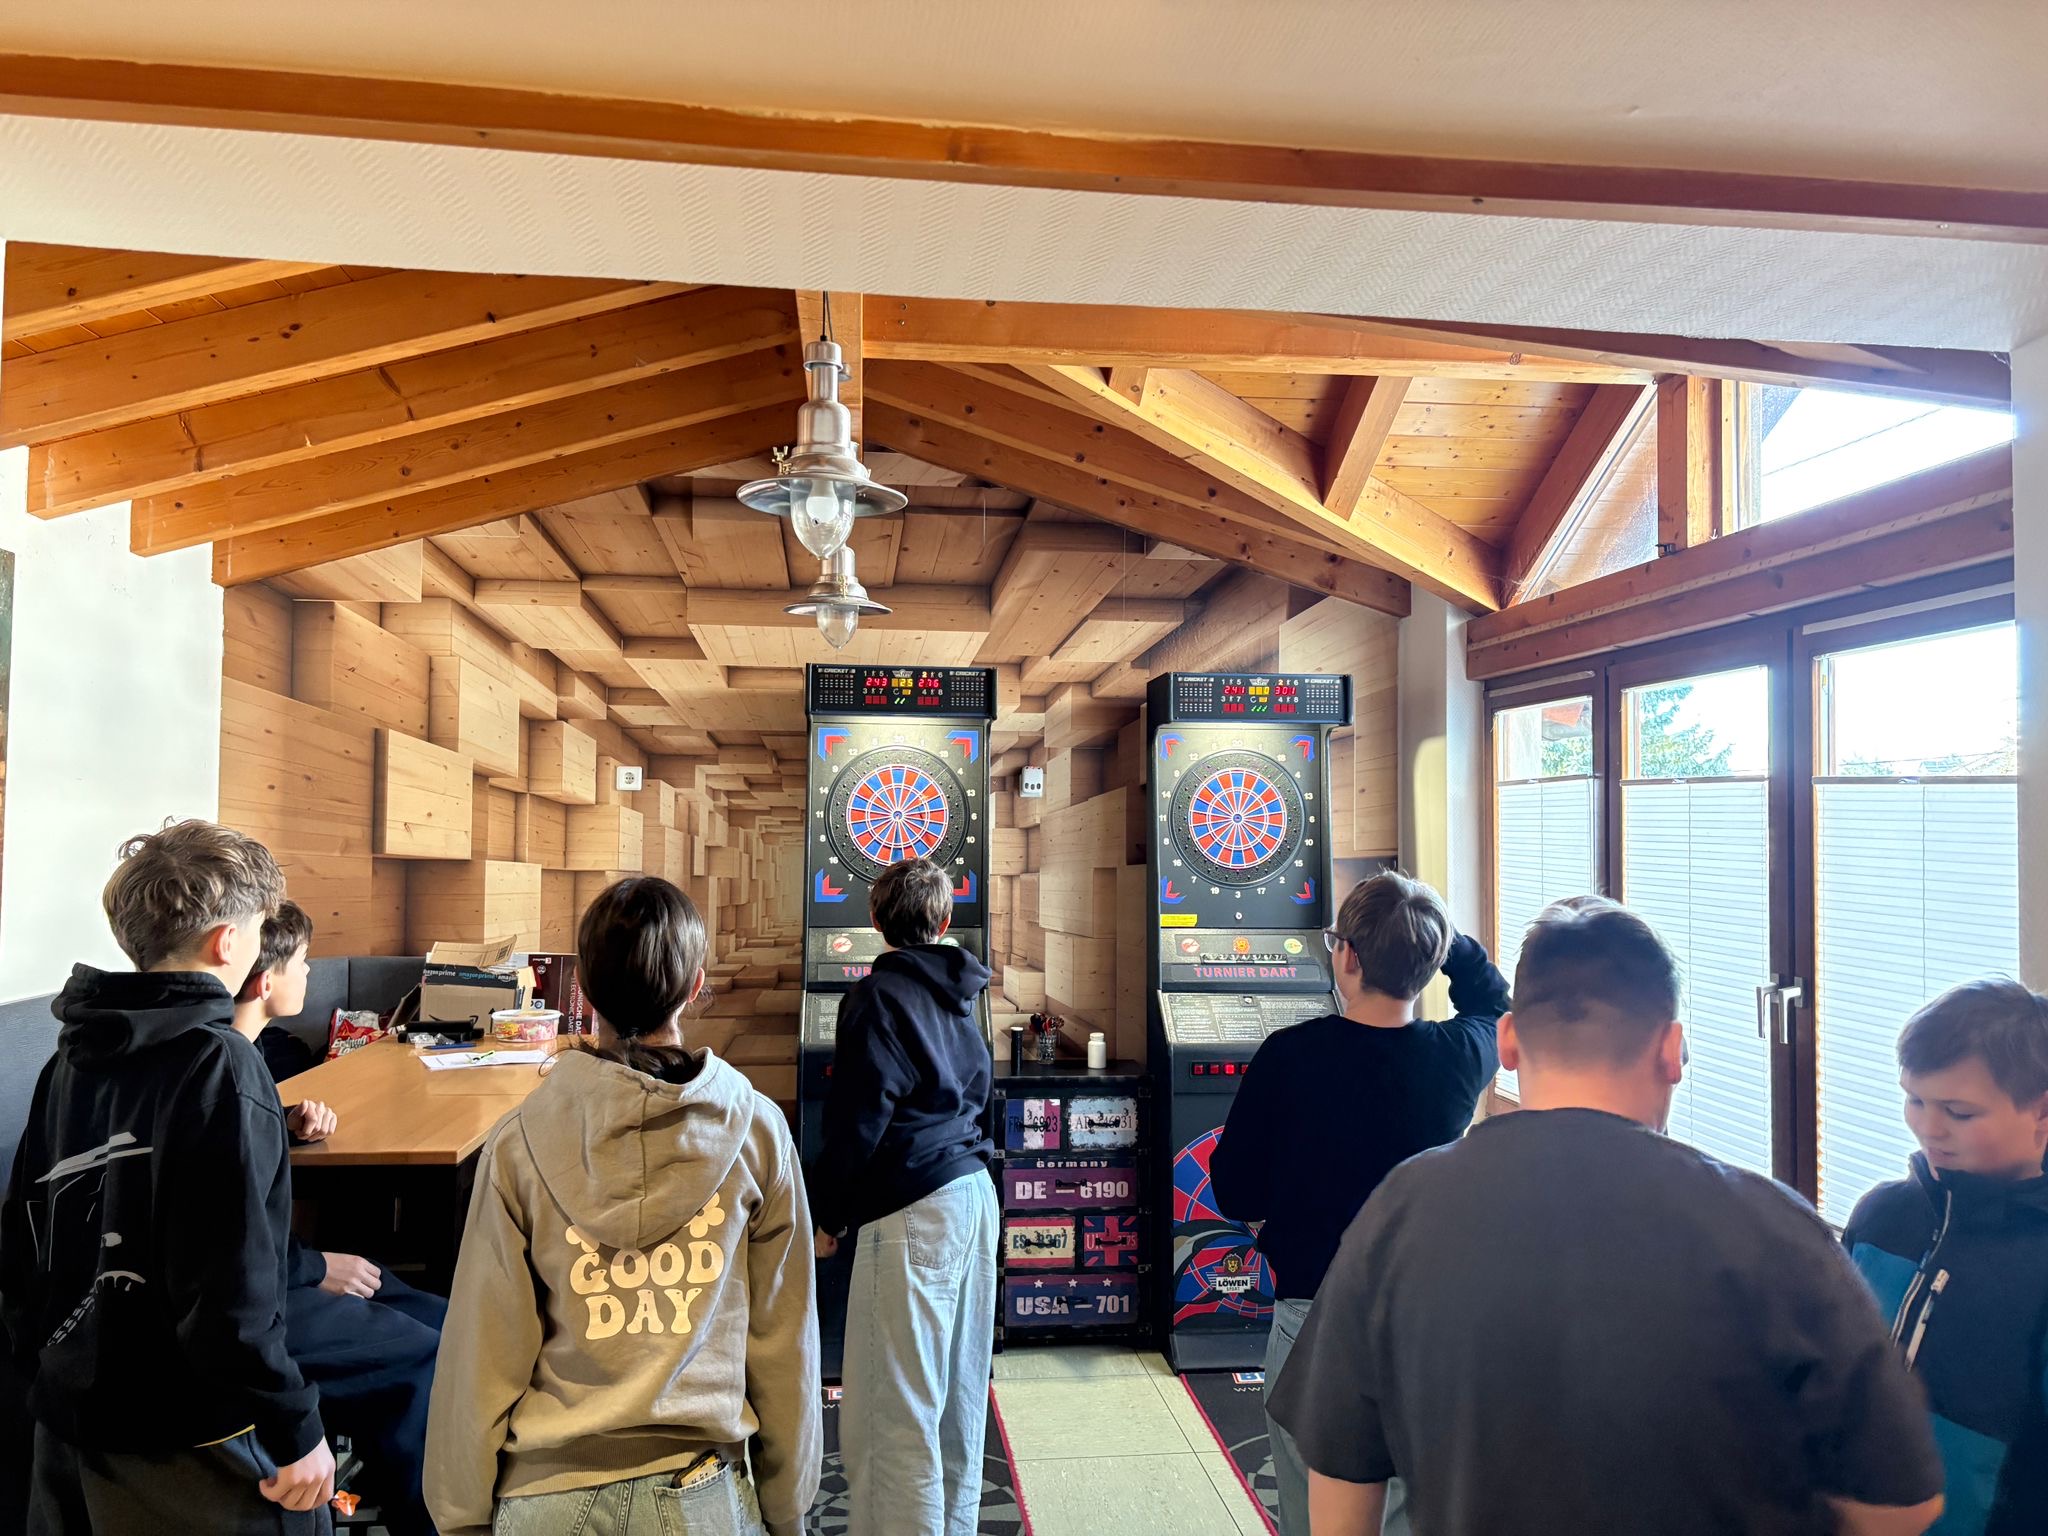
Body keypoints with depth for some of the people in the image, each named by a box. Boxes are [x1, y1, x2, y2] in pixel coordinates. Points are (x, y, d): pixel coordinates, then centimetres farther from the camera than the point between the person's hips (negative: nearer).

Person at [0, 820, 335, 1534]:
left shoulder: (74, 1057, 3)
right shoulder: (218, 1065, -21)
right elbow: (229, 1285, -25)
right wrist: (297, 1429, -16)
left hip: (69, 1422, 8)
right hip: (182, 1446, -7)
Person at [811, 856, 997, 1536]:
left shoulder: (877, 995, -9)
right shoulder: (958, 994, 13)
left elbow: (858, 1122, -13)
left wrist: (829, 1218, -3)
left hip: (912, 1211, -8)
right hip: (976, 1196, 9)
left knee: (894, 1410, -2)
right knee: (959, 1389, 17)